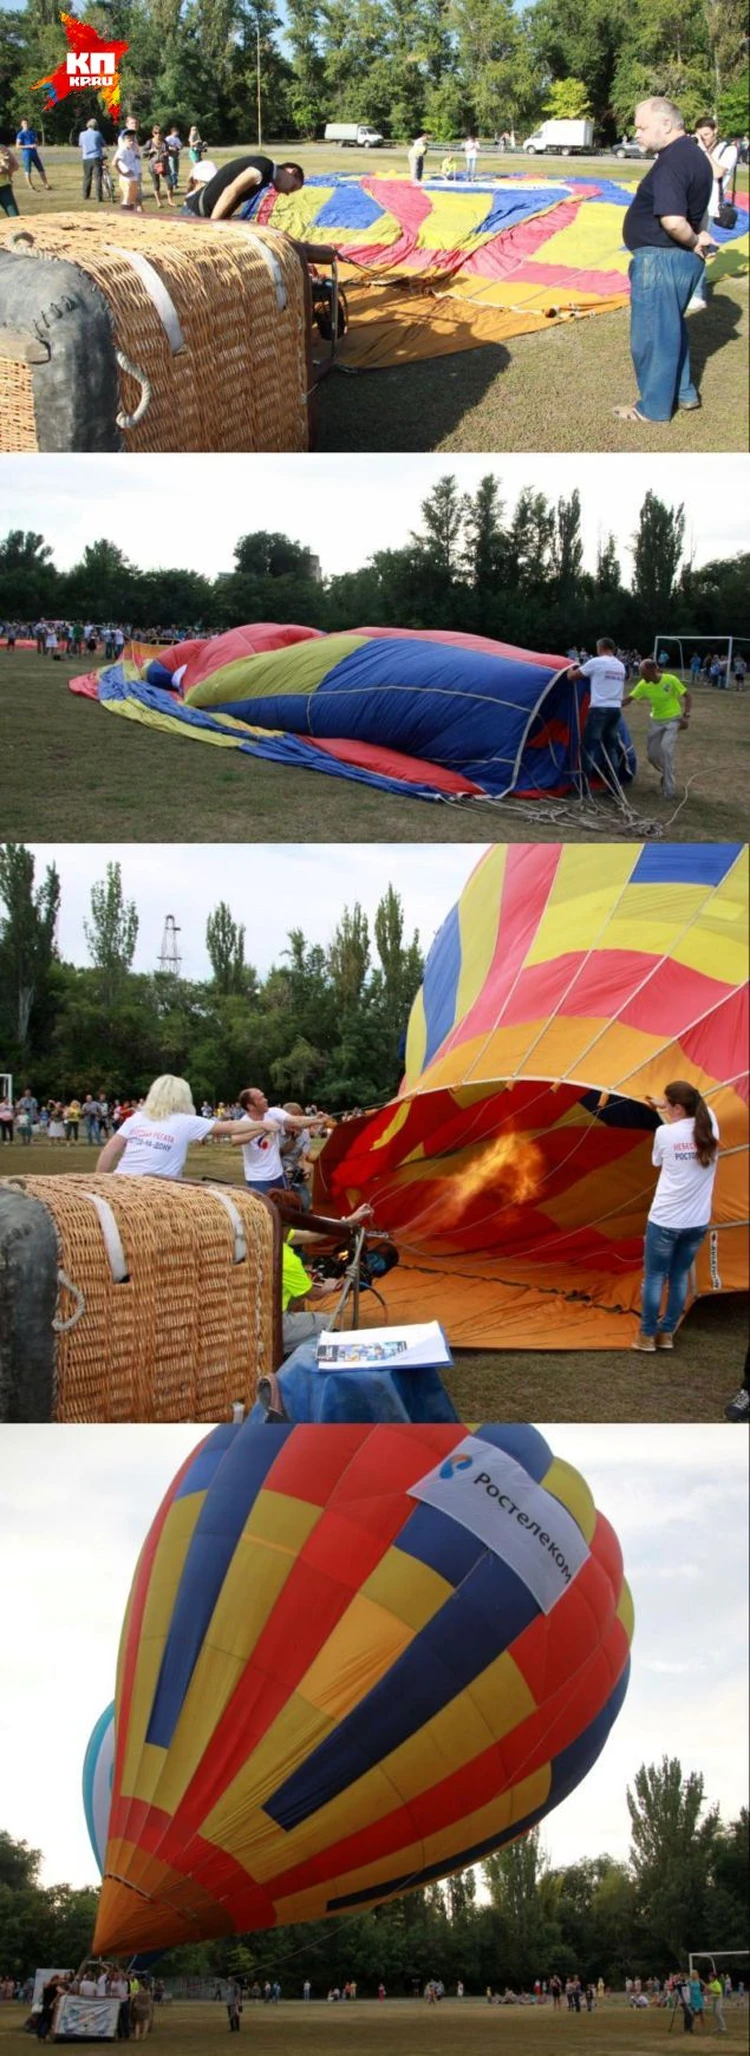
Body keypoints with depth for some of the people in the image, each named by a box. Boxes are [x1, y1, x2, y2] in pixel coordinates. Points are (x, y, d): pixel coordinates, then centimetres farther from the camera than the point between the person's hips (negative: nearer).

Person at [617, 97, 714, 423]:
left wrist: (693, 242, -15)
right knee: (672, 327, 24)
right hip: (682, 259, 10)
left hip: (661, 260, -10)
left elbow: (673, 221, -31)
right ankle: (682, 392, 35)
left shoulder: (672, 162, -23)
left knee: (651, 334, 4)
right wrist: (697, 239, 0)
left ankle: (654, 407, 14)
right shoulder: (694, 155, 9)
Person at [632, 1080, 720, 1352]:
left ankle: (647, 1335, 17)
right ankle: (667, 1333, 24)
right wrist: (665, 1112, 21)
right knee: (680, 1277, 17)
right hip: (697, 1222, 4)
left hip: (664, 1220, -4)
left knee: (654, 1277, 9)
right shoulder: (711, 1126, -3)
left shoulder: (665, 1133, -14)